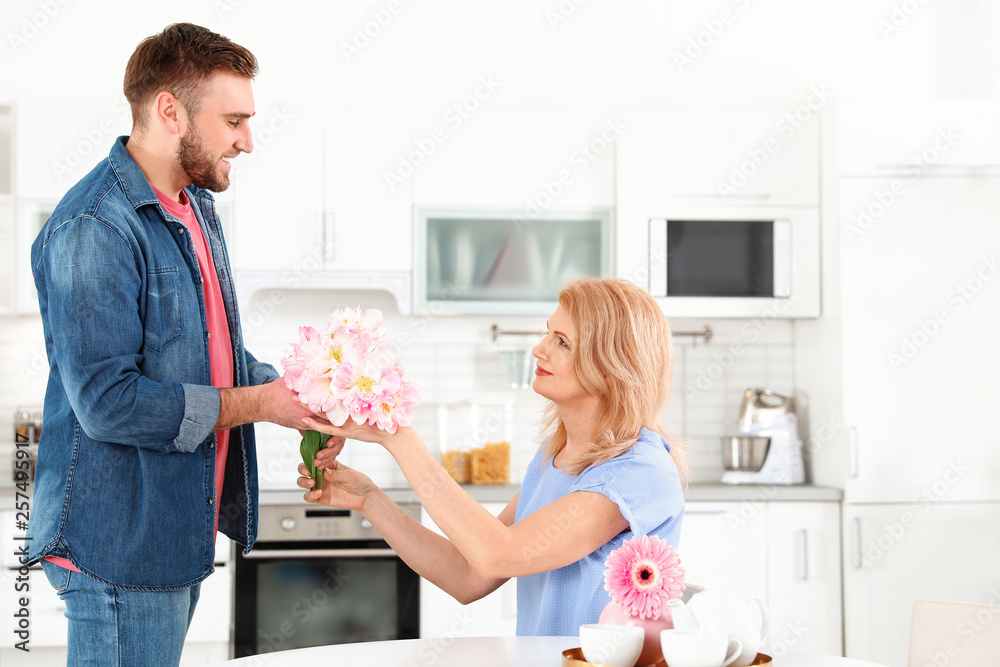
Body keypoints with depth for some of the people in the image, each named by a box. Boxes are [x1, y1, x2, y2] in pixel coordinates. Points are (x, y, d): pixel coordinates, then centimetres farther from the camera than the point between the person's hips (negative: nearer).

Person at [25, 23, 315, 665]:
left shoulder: (196, 208, 13)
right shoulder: (94, 228, -20)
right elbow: (107, 402, -25)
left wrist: (292, 391, 0)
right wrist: (252, 405, -18)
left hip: (180, 536, 9)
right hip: (119, 549, -9)